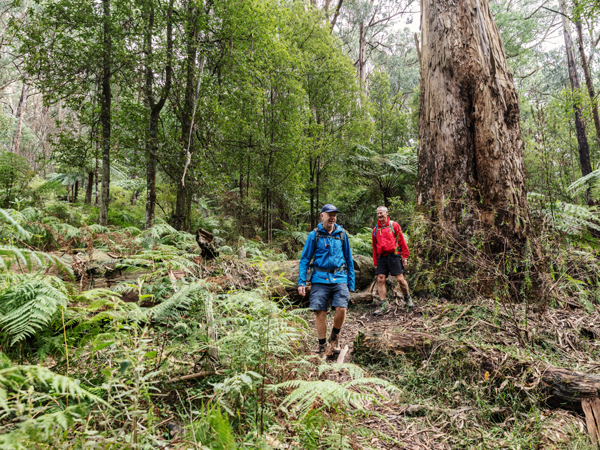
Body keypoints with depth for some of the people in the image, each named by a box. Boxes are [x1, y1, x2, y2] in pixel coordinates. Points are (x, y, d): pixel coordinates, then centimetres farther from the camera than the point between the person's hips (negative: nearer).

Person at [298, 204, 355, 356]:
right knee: (320, 313, -1)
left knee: (341, 309, -14)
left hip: (339, 279, 1)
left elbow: (349, 259, 15)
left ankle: (335, 338, 15)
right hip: (320, 279, -1)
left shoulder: (342, 234, 10)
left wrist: (351, 284, 10)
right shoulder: (314, 235, 4)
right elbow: (304, 259, 4)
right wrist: (301, 282, -5)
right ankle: (322, 346, 19)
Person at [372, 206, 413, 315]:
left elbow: (402, 242, 3)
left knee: (400, 279, -4)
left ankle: (407, 298, 24)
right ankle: (383, 306, 3)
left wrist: (405, 257, -1)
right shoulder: (375, 229, 14)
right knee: (380, 280, -3)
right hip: (381, 258, 4)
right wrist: (375, 263, 15)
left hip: (393, 256, -4)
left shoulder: (394, 225, 3)